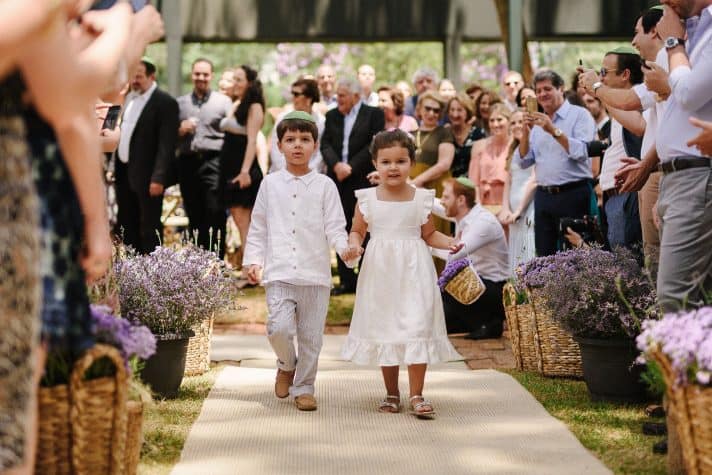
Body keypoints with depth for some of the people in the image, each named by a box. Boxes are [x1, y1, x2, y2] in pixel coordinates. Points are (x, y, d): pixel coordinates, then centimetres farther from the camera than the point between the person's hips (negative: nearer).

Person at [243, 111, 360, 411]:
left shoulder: (324, 186, 4)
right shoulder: (271, 184, 8)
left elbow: (334, 226, 1)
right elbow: (258, 227, 12)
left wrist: (344, 247, -19)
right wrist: (253, 260, 4)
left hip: (315, 274, 0)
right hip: (279, 273, 0)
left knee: (311, 335, 4)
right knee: (279, 328, -16)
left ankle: (303, 387, 20)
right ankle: (286, 364, 15)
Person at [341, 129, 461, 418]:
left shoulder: (421, 198, 0)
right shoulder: (367, 199, 0)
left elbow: (429, 234, 9)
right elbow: (356, 231, 9)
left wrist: (449, 242, -8)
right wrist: (353, 245, -12)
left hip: (414, 272, -1)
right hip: (380, 272, 1)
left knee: (417, 327, -8)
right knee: (384, 329, 8)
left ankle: (417, 395, 0)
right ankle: (392, 394, 21)